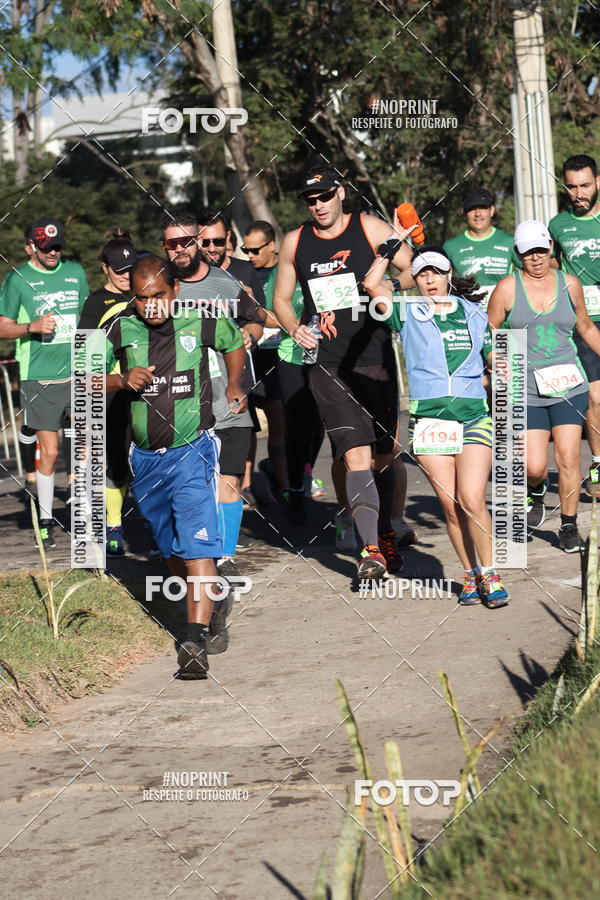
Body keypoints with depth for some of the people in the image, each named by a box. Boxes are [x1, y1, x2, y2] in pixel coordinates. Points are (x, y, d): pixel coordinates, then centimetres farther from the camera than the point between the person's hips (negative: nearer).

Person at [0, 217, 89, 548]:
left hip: (78, 374, 3)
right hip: (40, 379, -3)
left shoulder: (75, 272, 10)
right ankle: (45, 520, 13)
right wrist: (33, 327, -17)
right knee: (49, 452, 0)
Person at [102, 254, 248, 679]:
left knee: (197, 545, -17)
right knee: (172, 552, 15)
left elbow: (236, 342, 18)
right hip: (146, 457, 4)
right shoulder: (119, 330, -3)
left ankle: (196, 642, -23)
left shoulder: (202, 321, -5)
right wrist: (121, 380, -13)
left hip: (193, 449, -3)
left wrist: (234, 385, 14)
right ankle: (209, 615, 35)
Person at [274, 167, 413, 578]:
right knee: (356, 457, -13)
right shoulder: (295, 242, 8)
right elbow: (281, 299, 20)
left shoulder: (369, 228, 0)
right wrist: (295, 329, 2)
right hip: (329, 366, 0)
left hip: (376, 359, 0)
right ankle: (373, 548, -17)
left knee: (382, 456, 8)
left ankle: (385, 535, 27)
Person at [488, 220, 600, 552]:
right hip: (525, 390, -2)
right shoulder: (507, 288, -1)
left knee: (568, 456, -7)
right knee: (534, 467, -6)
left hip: (568, 386, 2)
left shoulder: (569, 284, 7)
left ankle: (569, 526, 9)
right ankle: (535, 491, 31)